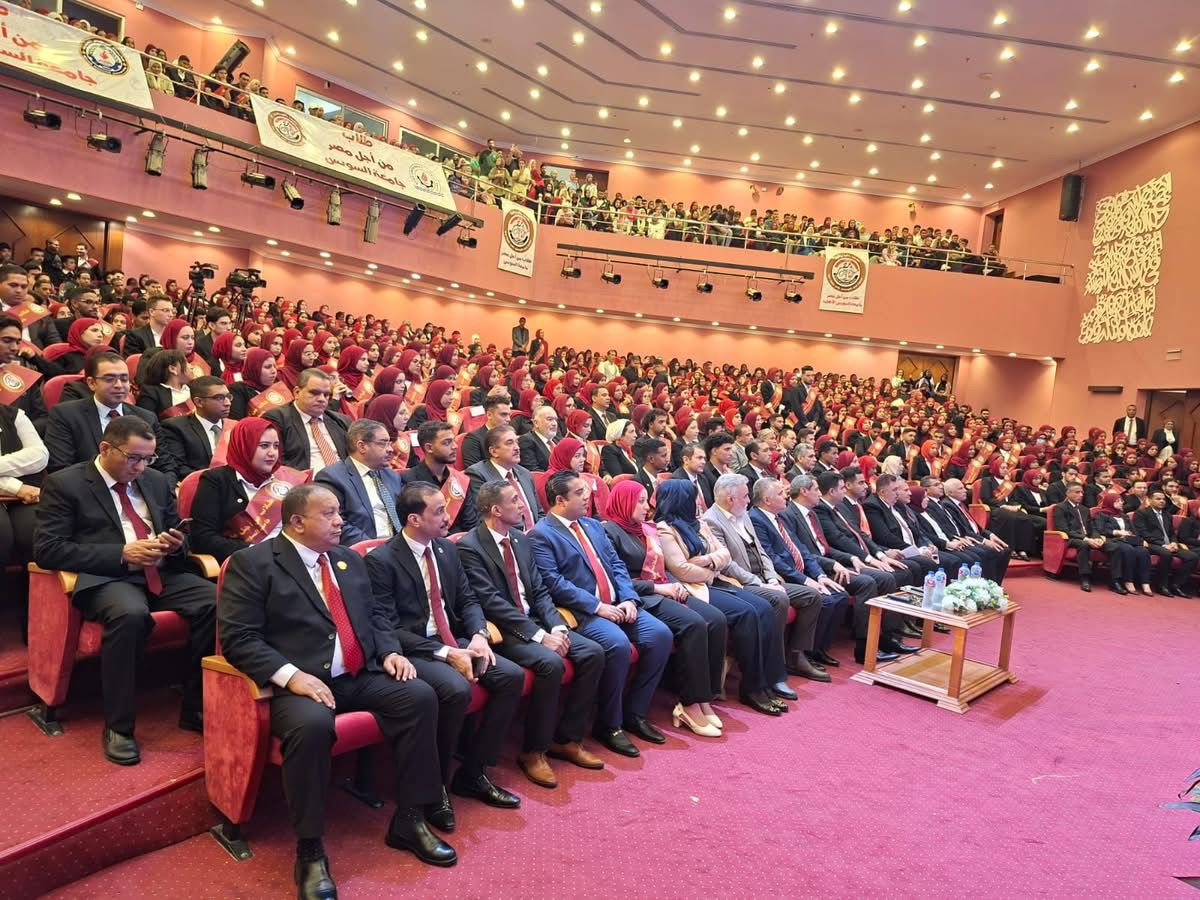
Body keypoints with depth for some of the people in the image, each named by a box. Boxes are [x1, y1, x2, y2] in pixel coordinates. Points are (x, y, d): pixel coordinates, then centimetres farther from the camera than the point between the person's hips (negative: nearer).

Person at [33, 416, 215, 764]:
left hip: (162, 574, 5)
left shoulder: (158, 482, 17)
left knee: (218, 600, -24)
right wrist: (121, 554, -16)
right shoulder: (64, 483, 1)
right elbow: (46, 549, -8)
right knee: (130, 613, -39)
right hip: (105, 578, -5)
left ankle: (196, 708, -9)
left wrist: (176, 544, -4)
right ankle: (117, 726, -21)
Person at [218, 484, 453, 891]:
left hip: (361, 676, 6)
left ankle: (409, 820, -2)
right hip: (300, 682, -6)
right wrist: (291, 675, -23)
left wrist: (390, 652, 1)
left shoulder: (350, 561, 18)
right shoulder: (252, 563, -4)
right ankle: (310, 851, -16)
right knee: (311, 724, -37)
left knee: (420, 696, -16)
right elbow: (238, 638, -11)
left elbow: (375, 617, 22)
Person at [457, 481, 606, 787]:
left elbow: (539, 590, 11)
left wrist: (557, 627, -7)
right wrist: (539, 635, -23)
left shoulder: (520, 539, 11)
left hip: (534, 621, 8)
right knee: (551, 663, -31)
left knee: (592, 653, -9)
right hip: (501, 630, -8)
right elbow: (492, 602, -19)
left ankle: (567, 739, 3)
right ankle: (533, 751, -12)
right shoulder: (469, 547, -13)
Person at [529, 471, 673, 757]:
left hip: (616, 605, 8)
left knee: (660, 634, -11)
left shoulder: (593, 525, 19)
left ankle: (635, 712, 3)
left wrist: (628, 598, -2)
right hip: (581, 612, -7)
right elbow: (554, 583, -15)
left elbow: (617, 565, 16)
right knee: (618, 644, -31)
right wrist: (597, 606, -18)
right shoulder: (540, 535, -6)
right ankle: (609, 725, -9)